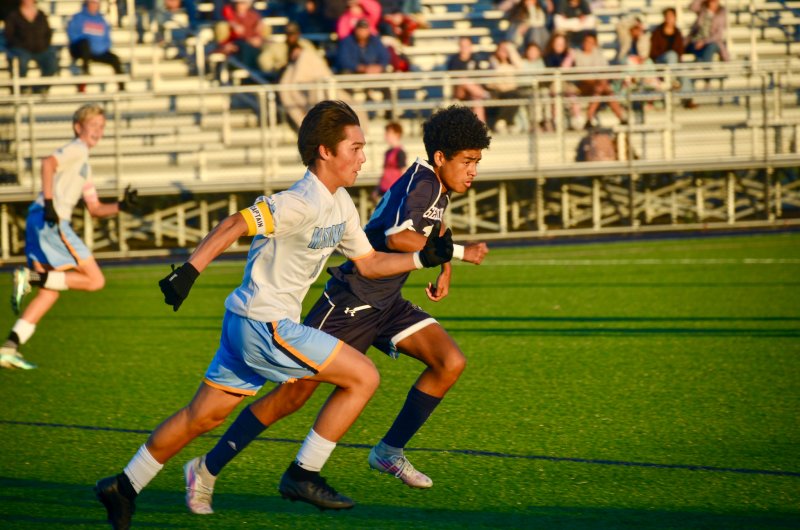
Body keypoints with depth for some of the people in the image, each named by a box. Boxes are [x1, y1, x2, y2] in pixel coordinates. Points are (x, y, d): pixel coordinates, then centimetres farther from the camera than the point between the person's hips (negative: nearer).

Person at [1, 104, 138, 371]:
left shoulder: (84, 164, 29)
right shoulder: (77, 149, 0)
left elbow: (95, 208, 29)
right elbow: (48, 163, -19)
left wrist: (121, 206, 12)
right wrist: (49, 202, -26)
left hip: (44, 222, 10)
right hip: (50, 221, -10)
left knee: (50, 291, 10)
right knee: (95, 280, -8)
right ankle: (30, 277, -15)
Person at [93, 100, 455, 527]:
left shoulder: (340, 203, 10)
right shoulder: (301, 204, -21)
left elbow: (368, 262, 16)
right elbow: (234, 225, -27)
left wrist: (423, 258, 5)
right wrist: (188, 271, -33)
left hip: (252, 324, 10)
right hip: (264, 326, -10)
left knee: (203, 417, 15)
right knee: (363, 377, -6)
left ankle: (124, 487, 22)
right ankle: (303, 475, 1)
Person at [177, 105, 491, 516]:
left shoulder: (439, 188, 10)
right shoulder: (421, 183, -18)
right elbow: (397, 238, -36)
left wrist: (444, 271, 23)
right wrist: (457, 253, -28)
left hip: (386, 305, 9)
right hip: (349, 303, -9)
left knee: (451, 363, -7)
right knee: (294, 393, -7)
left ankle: (389, 452, 5)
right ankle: (207, 468, 4)